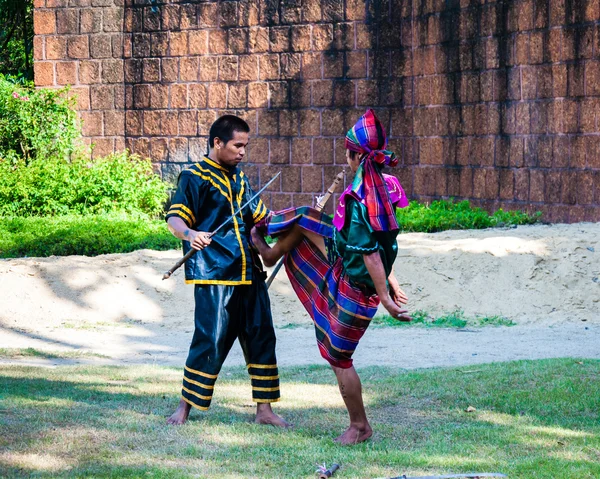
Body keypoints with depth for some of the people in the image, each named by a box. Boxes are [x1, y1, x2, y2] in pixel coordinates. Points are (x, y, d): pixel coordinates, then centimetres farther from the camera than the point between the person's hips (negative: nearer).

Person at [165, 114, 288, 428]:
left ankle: (264, 409, 12)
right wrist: (190, 234, -35)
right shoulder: (195, 177, -3)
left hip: (248, 273, 7)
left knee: (261, 337, 5)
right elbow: (174, 218, -13)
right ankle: (186, 406, 3)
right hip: (213, 274, -7)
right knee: (211, 341, -10)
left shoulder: (239, 178, 19)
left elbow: (258, 215, 32)